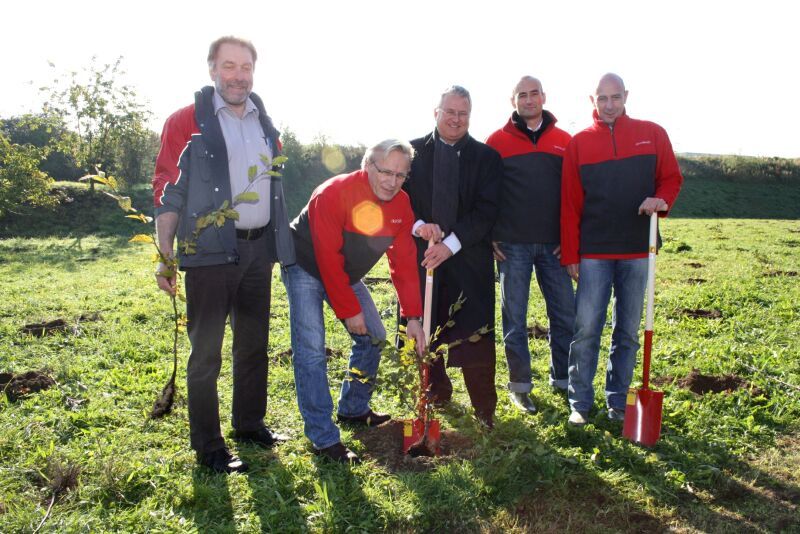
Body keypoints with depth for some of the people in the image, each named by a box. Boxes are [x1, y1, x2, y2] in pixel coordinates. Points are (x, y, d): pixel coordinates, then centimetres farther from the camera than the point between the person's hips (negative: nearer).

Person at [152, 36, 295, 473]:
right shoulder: (186, 122, -4)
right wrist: (165, 257, -13)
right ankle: (207, 447, 11)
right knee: (206, 351, 0)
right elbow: (167, 192, -6)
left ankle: (250, 424, 31)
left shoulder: (263, 122, 13)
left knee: (254, 343, 15)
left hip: (258, 248, 6)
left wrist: (278, 244, 14)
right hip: (210, 251, -6)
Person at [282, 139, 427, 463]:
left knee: (374, 338, 8)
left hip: (346, 274, 7)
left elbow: (404, 263, -9)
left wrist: (413, 317, -14)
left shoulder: (401, 204, -9)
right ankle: (323, 438, -10)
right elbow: (328, 260, -28)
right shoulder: (334, 194, -29)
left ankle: (353, 410, 26)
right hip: (306, 269, -7)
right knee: (311, 349, -16)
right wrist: (348, 310, -25)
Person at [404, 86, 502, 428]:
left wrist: (451, 244, -15)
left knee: (476, 336, -1)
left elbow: (486, 211, -3)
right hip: (422, 257, 1)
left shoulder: (486, 157, 5)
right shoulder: (413, 151, 7)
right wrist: (418, 226, -15)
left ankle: (485, 409, 11)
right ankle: (436, 397, 27)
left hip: (469, 260, -1)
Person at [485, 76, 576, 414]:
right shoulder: (497, 141, 3)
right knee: (515, 318, 5)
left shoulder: (564, 142, 9)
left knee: (565, 314, 6)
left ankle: (563, 379, 22)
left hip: (554, 244, 2)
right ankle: (519, 386, 16)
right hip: (512, 244, -2)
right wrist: (490, 237, -5)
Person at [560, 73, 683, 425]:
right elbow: (570, 204, 3)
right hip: (593, 253, -1)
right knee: (586, 330, -3)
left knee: (628, 331, 9)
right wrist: (570, 255, 0)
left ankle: (618, 402, 21)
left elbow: (671, 178, 10)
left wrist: (661, 200, -14)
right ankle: (580, 402, 9)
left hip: (637, 251, 1)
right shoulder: (579, 142, 4)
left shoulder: (653, 134, 6)